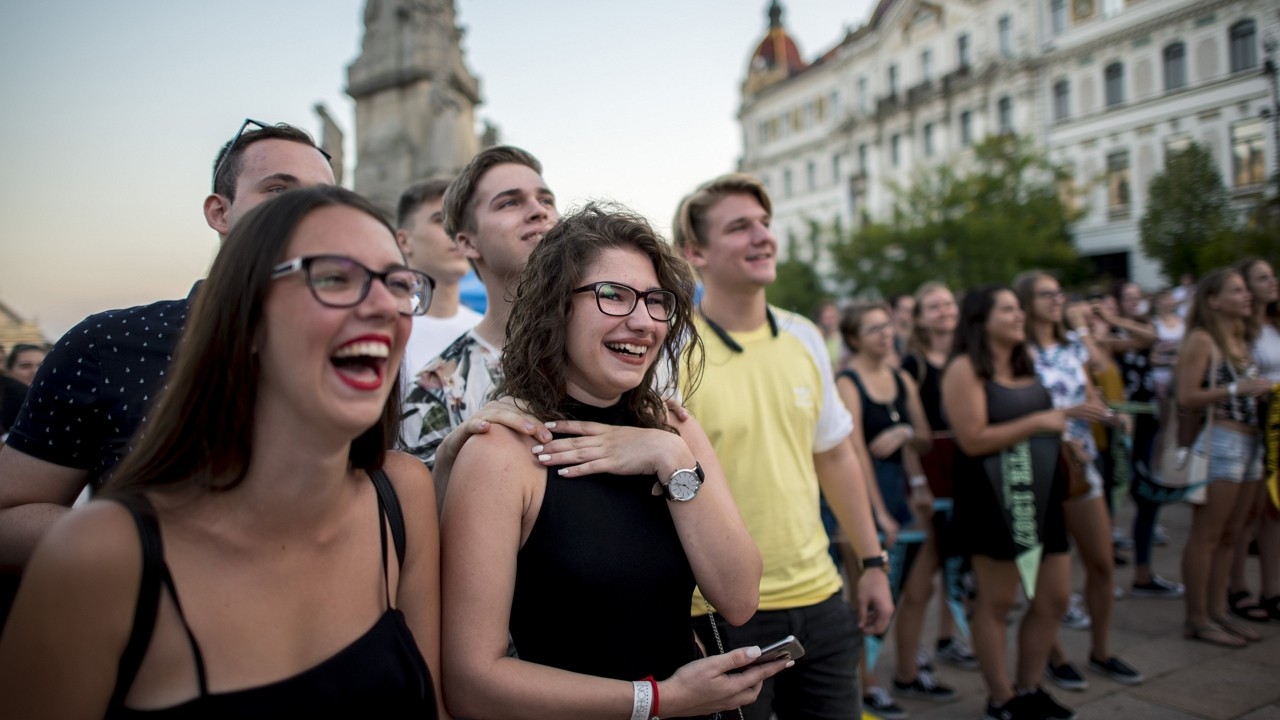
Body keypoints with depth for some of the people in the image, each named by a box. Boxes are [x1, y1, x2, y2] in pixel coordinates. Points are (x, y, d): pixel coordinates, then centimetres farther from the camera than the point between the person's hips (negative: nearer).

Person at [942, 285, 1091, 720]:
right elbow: (973, 440, -20)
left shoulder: (1022, 365, 14)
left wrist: (1068, 416, 10)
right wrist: (1038, 422, -18)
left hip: (1040, 494, 9)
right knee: (996, 603, 5)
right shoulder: (965, 368, -12)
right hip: (994, 499, -8)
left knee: (1055, 597, 12)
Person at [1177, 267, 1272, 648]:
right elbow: (1186, 397, -15)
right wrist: (1236, 389, -18)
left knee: (1230, 535, 13)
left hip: (1251, 442, 9)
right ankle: (1197, 620, 5)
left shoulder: (1240, 339, 16)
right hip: (1220, 441, -8)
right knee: (1206, 536, -2)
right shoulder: (1201, 339, -9)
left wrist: (1263, 391, 5)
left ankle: (1218, 612, 22)